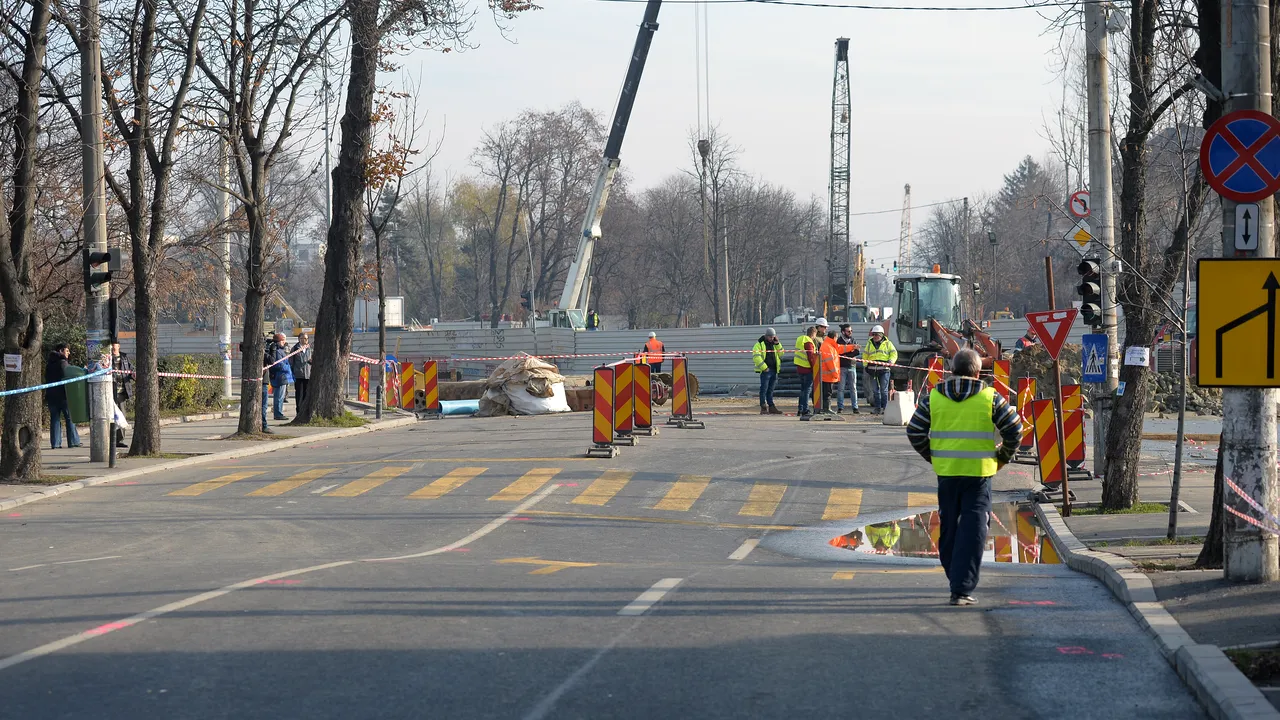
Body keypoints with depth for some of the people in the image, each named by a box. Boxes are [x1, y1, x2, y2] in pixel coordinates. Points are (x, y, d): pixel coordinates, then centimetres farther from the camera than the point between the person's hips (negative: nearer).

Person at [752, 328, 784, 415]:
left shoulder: (774, 344, 16)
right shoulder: (759, 344, -4)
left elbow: (781, 354, 13)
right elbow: (756, 356, -13)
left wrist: (777, 344, 0)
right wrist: (764, 367, -17)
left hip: (774, 370, 6)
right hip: (765, 370, -6)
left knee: (770, 390, 11)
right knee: (764, 389, -5)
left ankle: (771, 407, 14)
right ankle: (763, 408, -5)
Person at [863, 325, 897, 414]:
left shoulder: (887, 343, 8)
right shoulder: (870, 344, 15)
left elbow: (894, 354, 7)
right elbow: (865, 356, 17)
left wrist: (891, 361, -12)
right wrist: (866, 369, 10)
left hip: (884, 370, -3)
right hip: (872, 369, 3)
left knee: (884, 390, -3)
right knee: (875, 390, 4)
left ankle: (884, 407, 1)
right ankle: (877, 407, 8)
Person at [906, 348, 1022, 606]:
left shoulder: (934, 397, 4)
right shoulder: (989, 398, -2)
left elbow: (914, 431, 4)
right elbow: (1014, 428, -1)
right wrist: (1003, 457, 15)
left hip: (945, 471, 3)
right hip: (979, 471, -2)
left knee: (948, 527, 17)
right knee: (973, 529, -3)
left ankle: (957, 579, 27)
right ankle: (962, 588, -11)